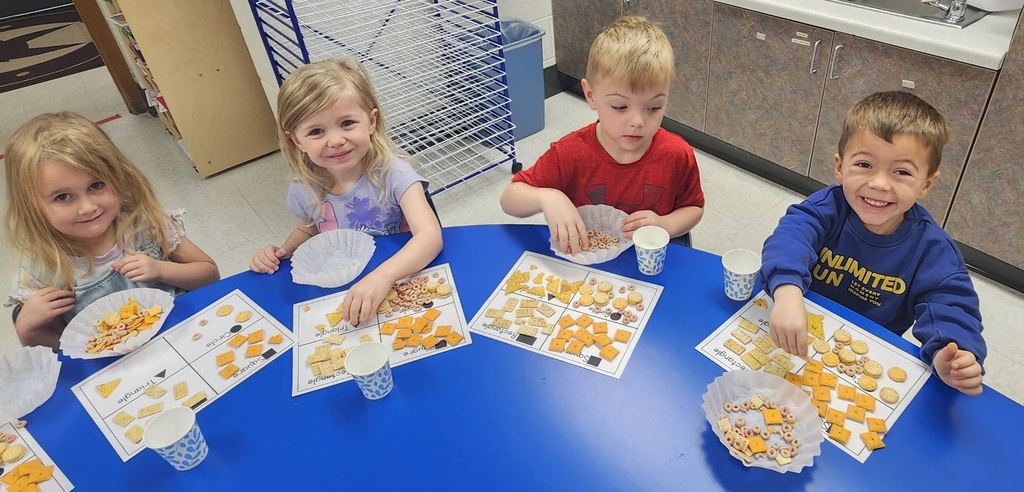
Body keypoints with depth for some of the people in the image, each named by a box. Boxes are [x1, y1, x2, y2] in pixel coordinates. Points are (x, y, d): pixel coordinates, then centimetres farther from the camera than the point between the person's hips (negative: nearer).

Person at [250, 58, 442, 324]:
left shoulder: (392, 173, -19)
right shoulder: (303, 191, -5)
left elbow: (431, 235, -32)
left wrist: (383, 275, -47)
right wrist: (281, 253, -3)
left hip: (399, 284, -3)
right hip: (337, 292, 4)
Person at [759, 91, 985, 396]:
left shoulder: (932, 249, -12)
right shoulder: (827, 207, -17)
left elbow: (949, 305, -18)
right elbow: (791, 237, -36)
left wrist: (949, 356, -42)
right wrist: (787, 292, -58)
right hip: (797, 339, -3)